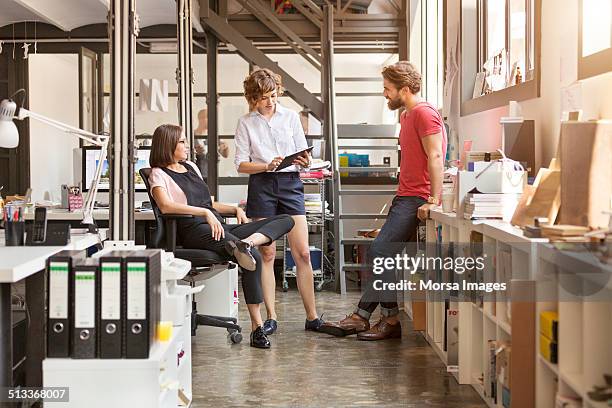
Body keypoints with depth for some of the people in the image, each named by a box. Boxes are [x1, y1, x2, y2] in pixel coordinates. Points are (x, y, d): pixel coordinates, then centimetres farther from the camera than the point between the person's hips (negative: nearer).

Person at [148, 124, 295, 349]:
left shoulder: (191, 167, 29)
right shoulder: (159, 174, 4)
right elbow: (166, 206, -17)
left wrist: (235, 209, 15)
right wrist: (205, 213, -26)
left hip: (219, 227, 9)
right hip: (194, 231, -9)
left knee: (286, 220, -6)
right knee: (254, 257, -34)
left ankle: (247, 243, -33)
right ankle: (257, 328, -33)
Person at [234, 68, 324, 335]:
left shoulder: (291, 117, 10)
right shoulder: (246, 123, 5)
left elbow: (303, 155, 12)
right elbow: (241, 164, 2)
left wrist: (303, 162, -12)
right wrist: (267, 166, -15)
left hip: (290, 183, 1)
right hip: (262, 185, -1)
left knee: (302, 253, -3)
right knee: (267, 254, 0)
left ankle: (312, 317, 5)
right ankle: (271, 317, 8)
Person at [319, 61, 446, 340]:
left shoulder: (424, 113, -10)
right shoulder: (407, 115, 22)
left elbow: (435, 158, -19)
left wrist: (433, 200, -24)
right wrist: (400, 197, 17)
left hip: (416, 200, -10)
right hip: (405, 197, 10)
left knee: (380, 253, -13)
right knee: (383, 258, 7)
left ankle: (391, 321, -4)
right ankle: (360, 317, 9)